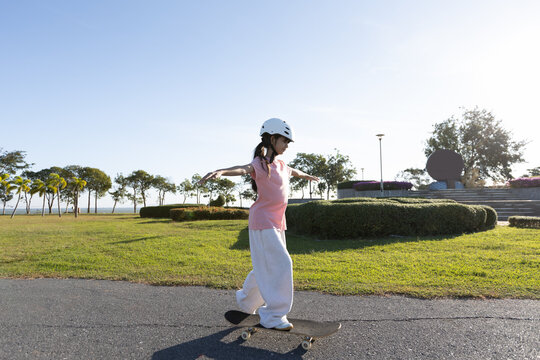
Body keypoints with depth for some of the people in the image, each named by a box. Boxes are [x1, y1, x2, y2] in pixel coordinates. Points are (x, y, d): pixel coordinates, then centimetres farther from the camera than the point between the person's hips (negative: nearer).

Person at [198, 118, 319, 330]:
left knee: (267, 267, 17)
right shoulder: (261, 163, -13)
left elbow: (295, 172, 36)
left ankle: (246, 303, 37)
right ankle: (273, 316, 0)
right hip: (263, 222, -9)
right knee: (281, 264, -11)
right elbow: (243, 169, -34)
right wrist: (220, 172, -55)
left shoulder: (281, 165, 14)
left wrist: (308, 176, 57)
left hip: (277, 223, 9)